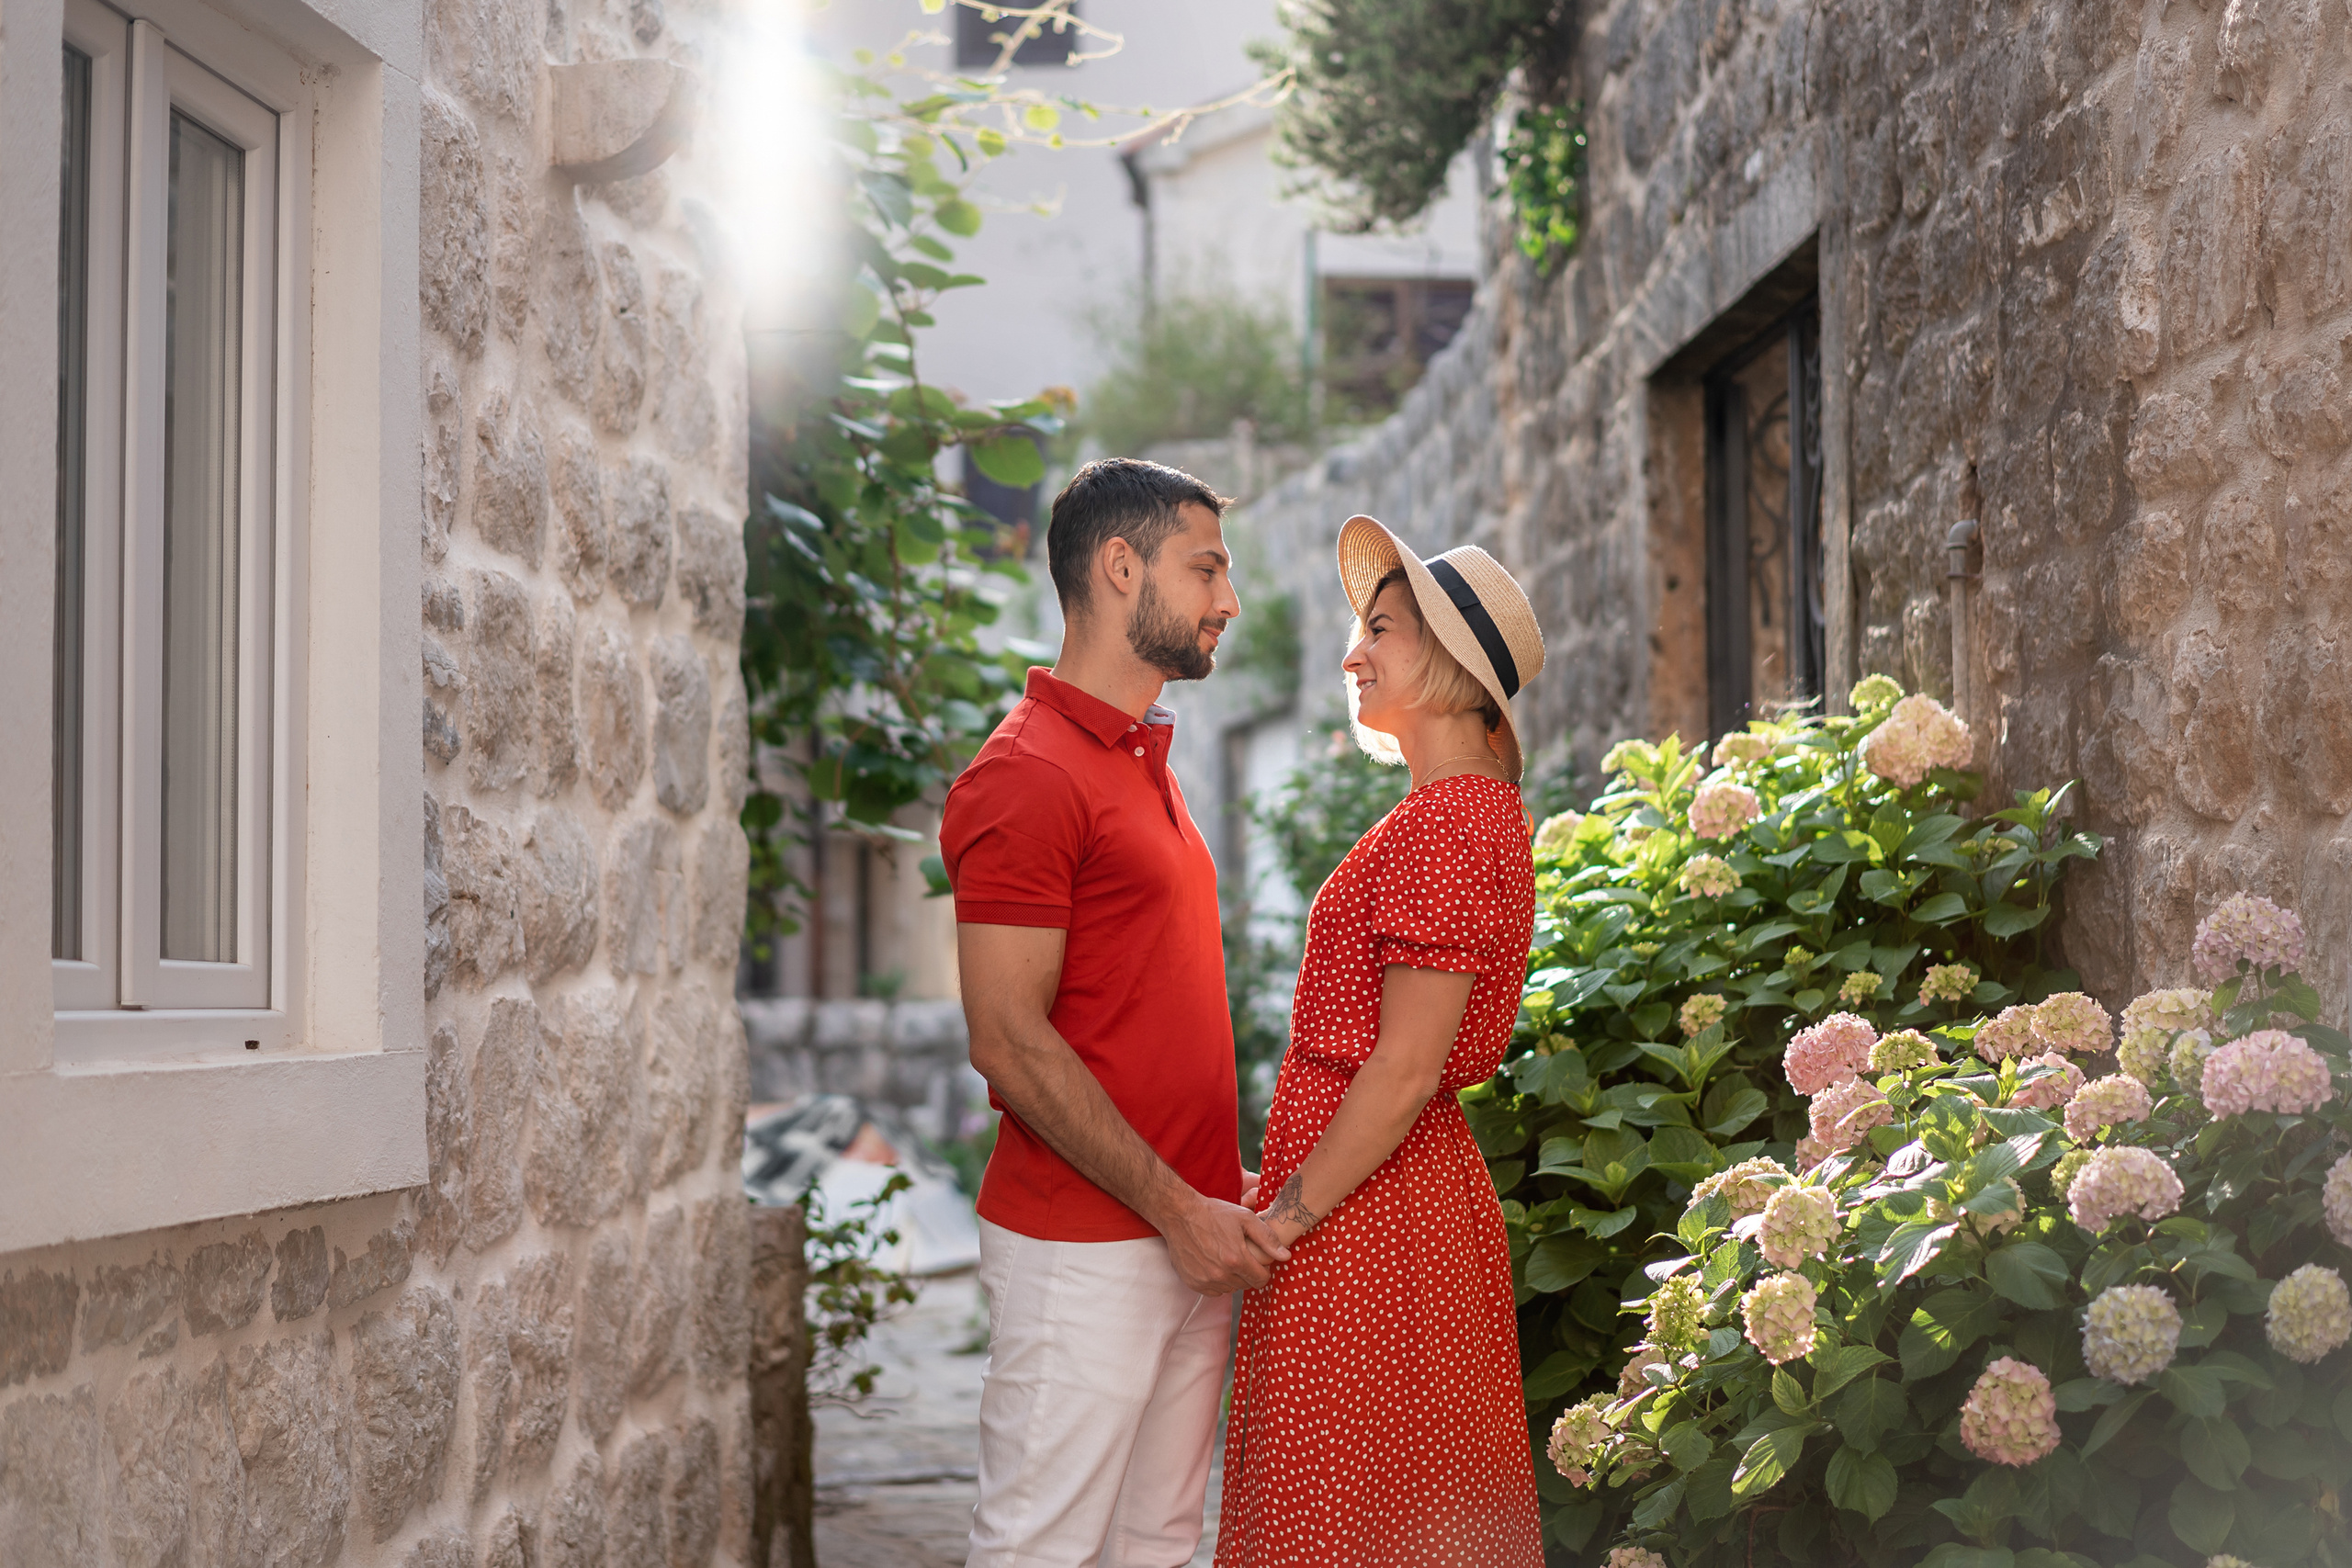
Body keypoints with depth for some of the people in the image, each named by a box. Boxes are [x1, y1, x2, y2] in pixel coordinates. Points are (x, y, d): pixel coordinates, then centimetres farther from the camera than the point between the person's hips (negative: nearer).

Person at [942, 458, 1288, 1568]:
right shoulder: (1028, 776, -13)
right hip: (1080, 1249, -9)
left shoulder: (1147, 760, 17)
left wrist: (1224, 1187, 12)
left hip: (1186, 1234, 9)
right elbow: (1009, 1042, -18)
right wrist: (1175, 1208, -15)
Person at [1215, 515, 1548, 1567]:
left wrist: (1287, 1218, -16)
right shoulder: (1479, 814, 14)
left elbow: (1405, 1067, -21)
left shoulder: (1444, 829, -17)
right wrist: (1291, 1192, 16)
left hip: (1365, 1209, -10)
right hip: (1424, 1192, 10)